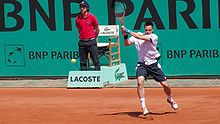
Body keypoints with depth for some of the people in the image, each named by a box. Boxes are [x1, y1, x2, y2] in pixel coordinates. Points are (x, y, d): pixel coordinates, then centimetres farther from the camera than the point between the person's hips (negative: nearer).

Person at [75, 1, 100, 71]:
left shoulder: (92, 17, -3)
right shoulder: (78, 19, 4)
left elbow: (97, 29, 8)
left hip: (91, 42, -3)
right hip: (82, 42, 3)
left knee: (95, 60, -3)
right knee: (83, 62, 7)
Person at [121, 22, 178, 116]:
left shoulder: (154, 37, -13)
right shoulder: (137, 35, -2)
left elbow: (141, 37, -28)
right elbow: (127, 44, -10)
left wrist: (128, 31, -31)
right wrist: (125, 35, -29)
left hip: (153, 64, 0)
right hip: (142, 64, 1)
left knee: (165, 84, 1)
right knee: (140, 81, -26)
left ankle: (170, 99, 35)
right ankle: (143, 106, -21)